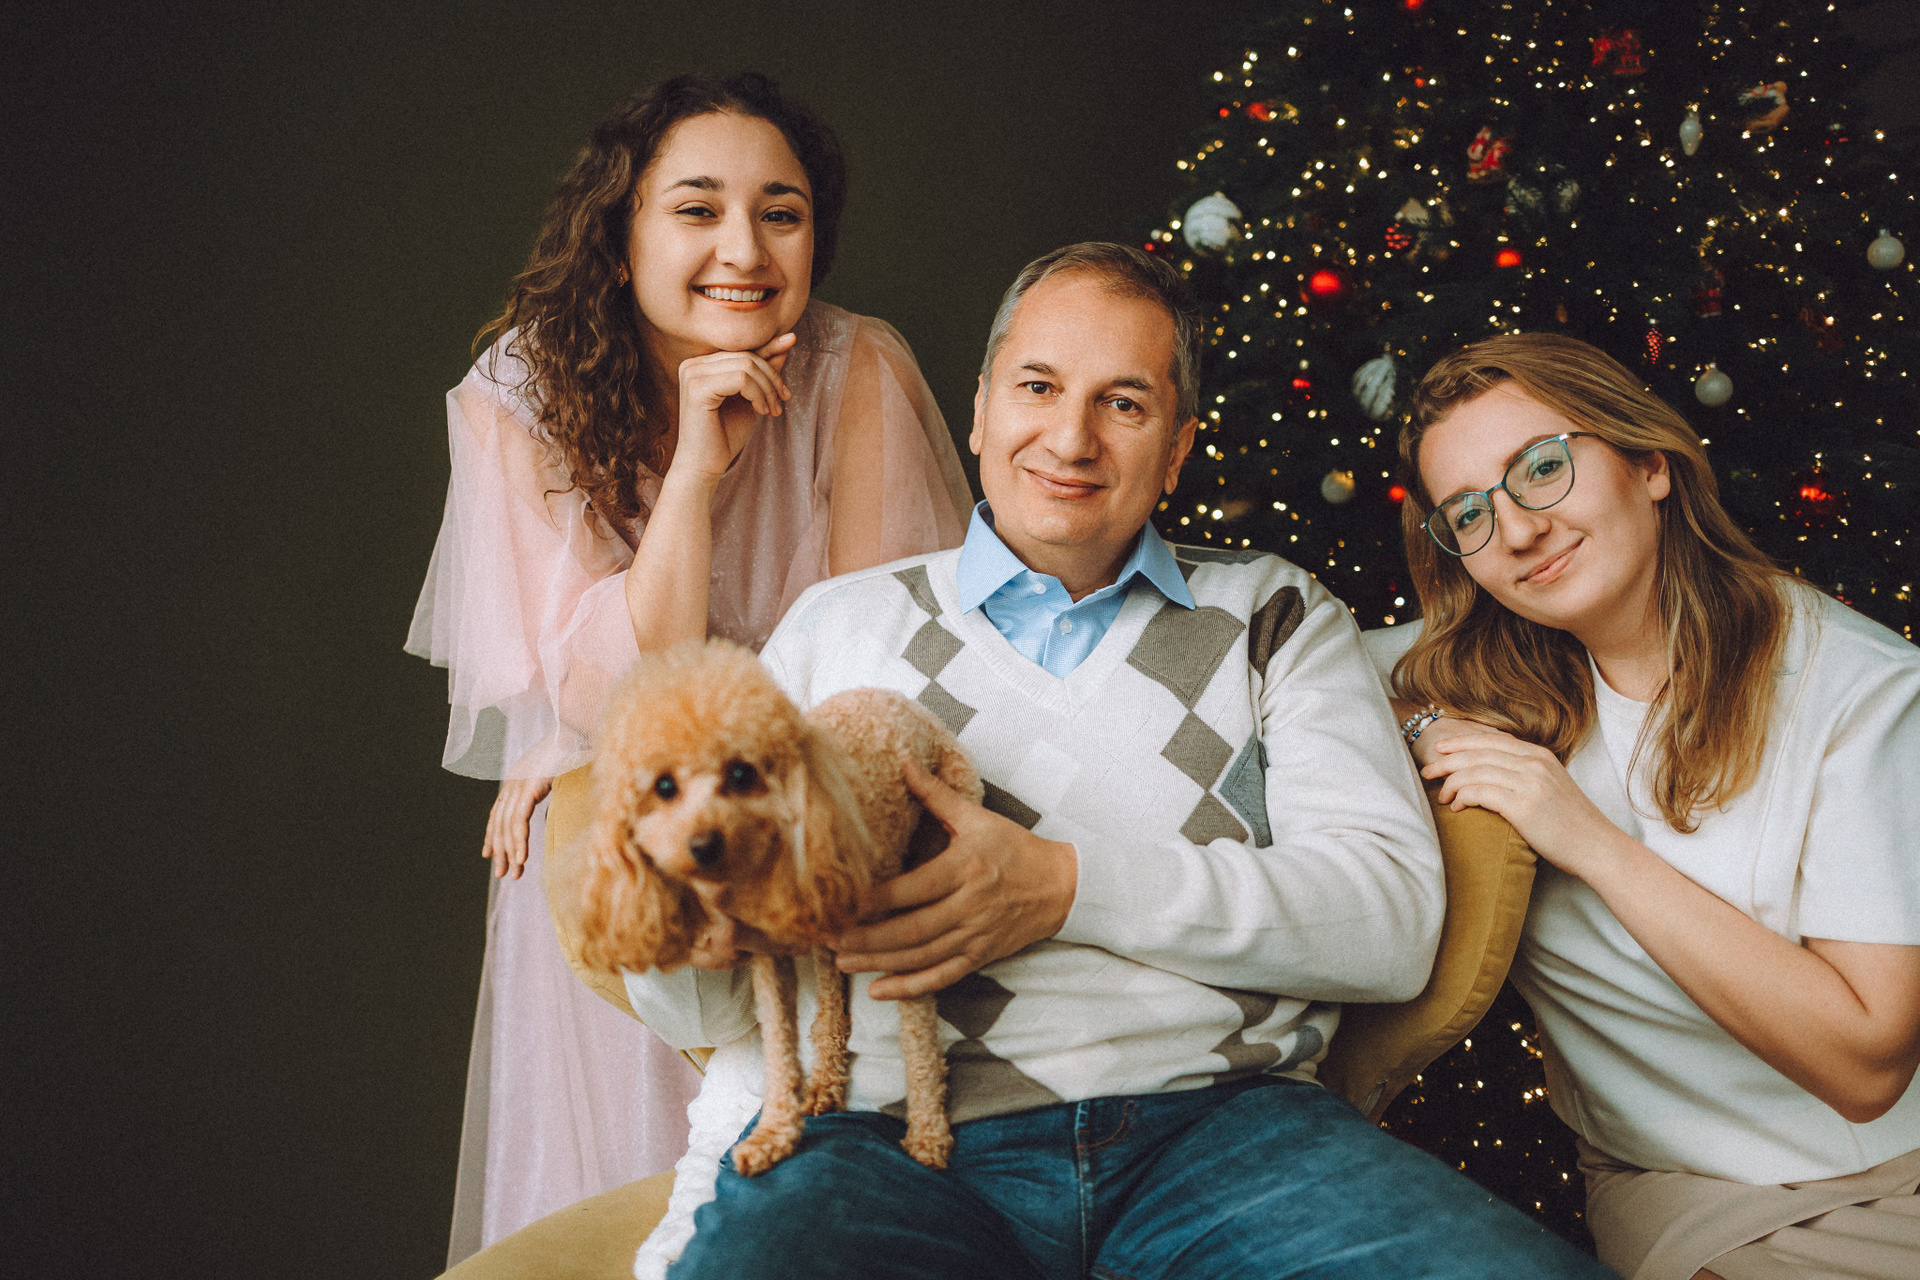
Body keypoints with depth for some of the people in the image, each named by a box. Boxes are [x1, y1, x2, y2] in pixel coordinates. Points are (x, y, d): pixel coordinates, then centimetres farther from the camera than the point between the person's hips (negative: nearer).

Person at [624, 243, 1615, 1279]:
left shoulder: (1275, 616, 18)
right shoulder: (841, 625, 17)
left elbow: (1395, 919, 1)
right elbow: (706, 1007, 13)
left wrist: (1068, 885, -9)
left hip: (1223, 1120, 2)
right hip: (906, 1145, -1)